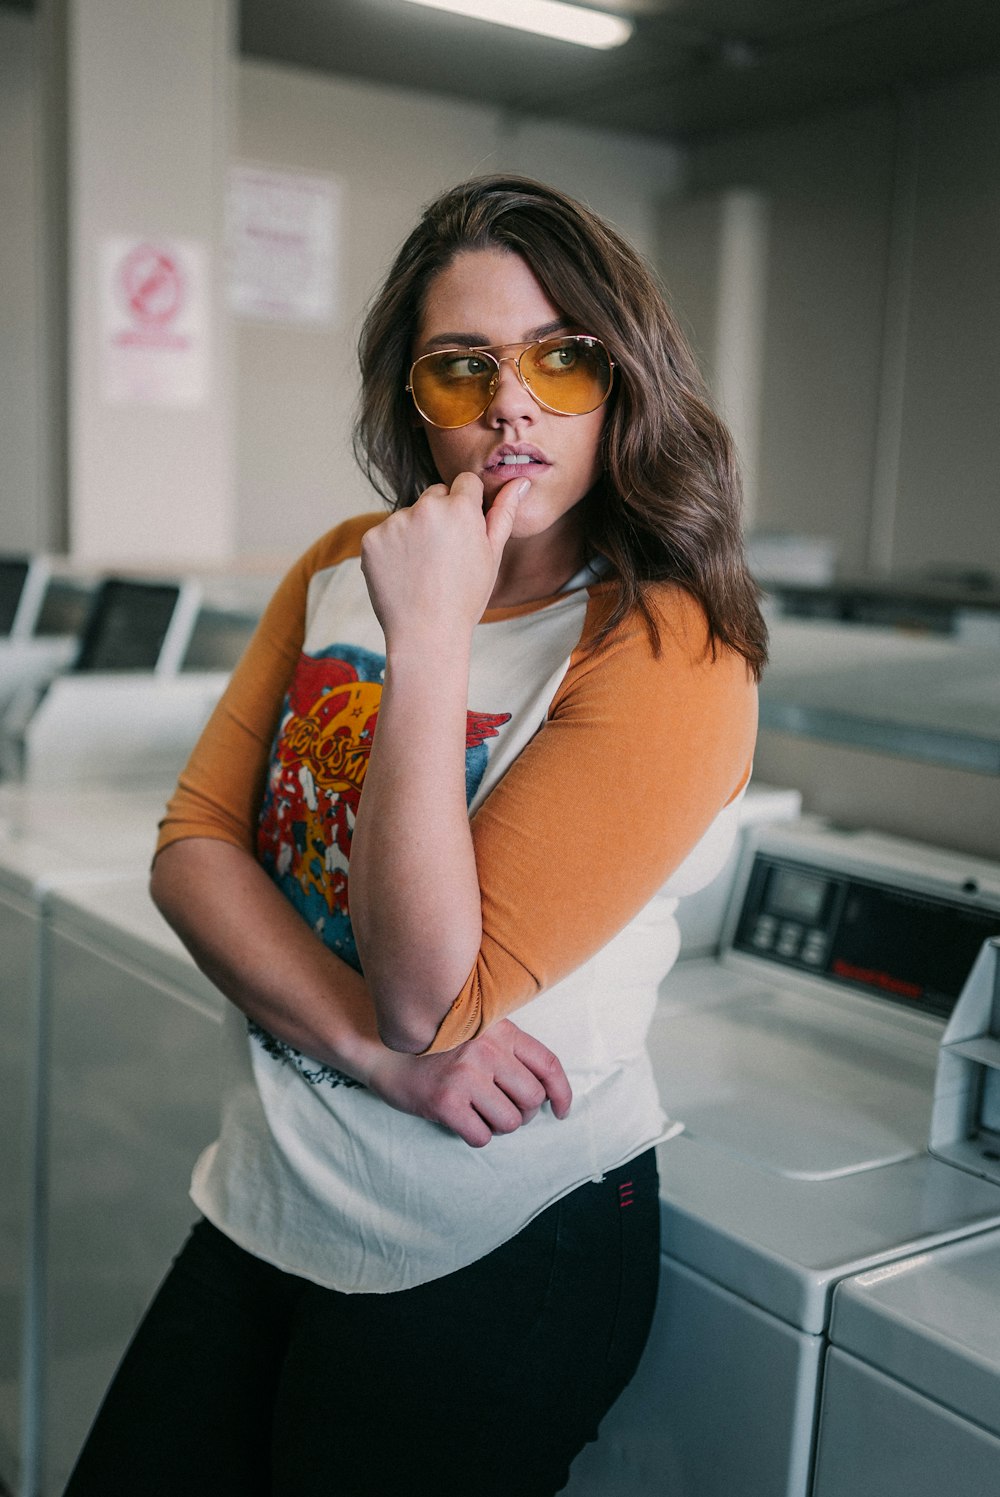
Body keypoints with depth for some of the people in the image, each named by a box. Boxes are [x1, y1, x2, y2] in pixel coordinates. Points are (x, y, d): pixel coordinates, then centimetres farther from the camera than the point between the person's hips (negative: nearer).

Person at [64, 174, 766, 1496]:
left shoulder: (670, 654, -18)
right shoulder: (344, 567, 2)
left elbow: (434, 992, -23)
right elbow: (193, 844, -4)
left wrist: (431, 638, -27)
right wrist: (375, 1049, -19)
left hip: (496, 1262, -5)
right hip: (264, 1204, 6)